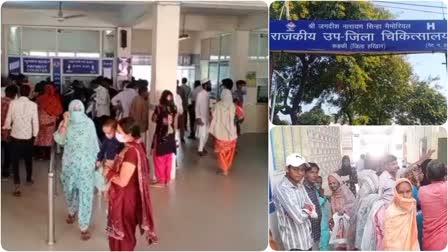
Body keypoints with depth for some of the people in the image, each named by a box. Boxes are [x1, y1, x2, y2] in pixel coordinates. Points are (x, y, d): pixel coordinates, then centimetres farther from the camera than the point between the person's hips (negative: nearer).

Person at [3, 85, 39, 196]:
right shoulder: (33, 105, -9)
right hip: (28, 136, 1)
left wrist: (6, 127, 19)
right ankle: (29, 179, 37)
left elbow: (8, 119, -3)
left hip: (15, 135, -1)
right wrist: (35, 135, 7)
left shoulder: (13, 103, -8)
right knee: (28, 159, 21)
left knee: (15, 160, 4)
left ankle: (17, 185, -6)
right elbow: (35, 122, -7)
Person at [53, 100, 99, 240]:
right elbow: (59, 140, -18)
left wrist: (96, 159, 5)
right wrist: (65, 123, -24)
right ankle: (72, 211, 49)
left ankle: (84, 227, 0)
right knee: (69, 190, 18)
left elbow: (94, 142, 4)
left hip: (86, 163, -2)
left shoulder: (89, 123, -4)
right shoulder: (65, 124, -3)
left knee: (85, 193, -5)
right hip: (69, 163, 2)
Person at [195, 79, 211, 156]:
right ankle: (200, 150, 6)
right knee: (203, 134, -5)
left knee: (206, 134, 13)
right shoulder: (200, 94, -15)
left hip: (207, 117, 8)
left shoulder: (207, 94, 9)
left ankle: (202, 147, 27)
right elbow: (197, 106, -17)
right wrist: (198, 118, -21)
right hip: (201, 117, -8)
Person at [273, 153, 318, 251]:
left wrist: (305, 210, -13)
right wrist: (307, 210, -5)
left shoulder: (300, 186, 7)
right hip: (295, 243, -8)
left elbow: (314, 213, 9)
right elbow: (299, 217, -25)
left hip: (307, 240, 8)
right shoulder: (281, 189, -21)